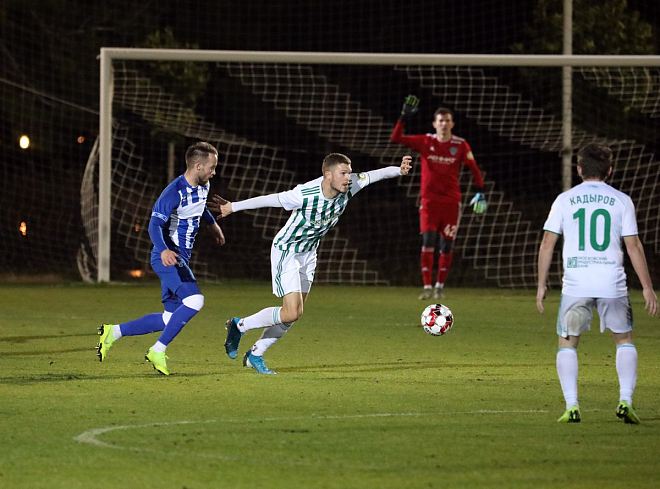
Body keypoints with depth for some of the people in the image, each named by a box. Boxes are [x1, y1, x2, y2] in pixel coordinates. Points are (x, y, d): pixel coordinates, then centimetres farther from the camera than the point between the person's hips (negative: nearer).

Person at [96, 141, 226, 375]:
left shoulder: (203, 187, 8)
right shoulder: (174, 192, -19)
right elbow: (155, 225, -27)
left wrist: (212, 223, 35)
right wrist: (164, 250, -42)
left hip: (180, 259, 9)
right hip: (168, 257, -9)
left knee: (171, 319, 8)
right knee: (194, 300, -26)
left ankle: (114, 332, 18)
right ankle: (158, 351, -16)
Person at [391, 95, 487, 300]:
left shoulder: (461, 145, 0)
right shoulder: (425, 142, 1)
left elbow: (474, 169, 4)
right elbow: (396, 138, -5)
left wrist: (480, 192, -4)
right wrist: (404, 117, -15)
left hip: (451, 201, 1)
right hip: (429, 200, 0)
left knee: (447, 245, 2)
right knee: (428, 241, -12)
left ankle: (440, 286, 16)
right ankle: (427, 286, -11)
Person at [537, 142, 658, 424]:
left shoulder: (564, 200, 6)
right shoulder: (621, 201, 4)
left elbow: (547, 244, 4)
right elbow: (634, 245, 2)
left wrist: (541, 285, 11)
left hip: (575, 284, 0)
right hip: (612, 284, 0)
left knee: (567, 343, 12)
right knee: (624, 340, 16)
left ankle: (572, 406, -1)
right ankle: (625, 401, 2)